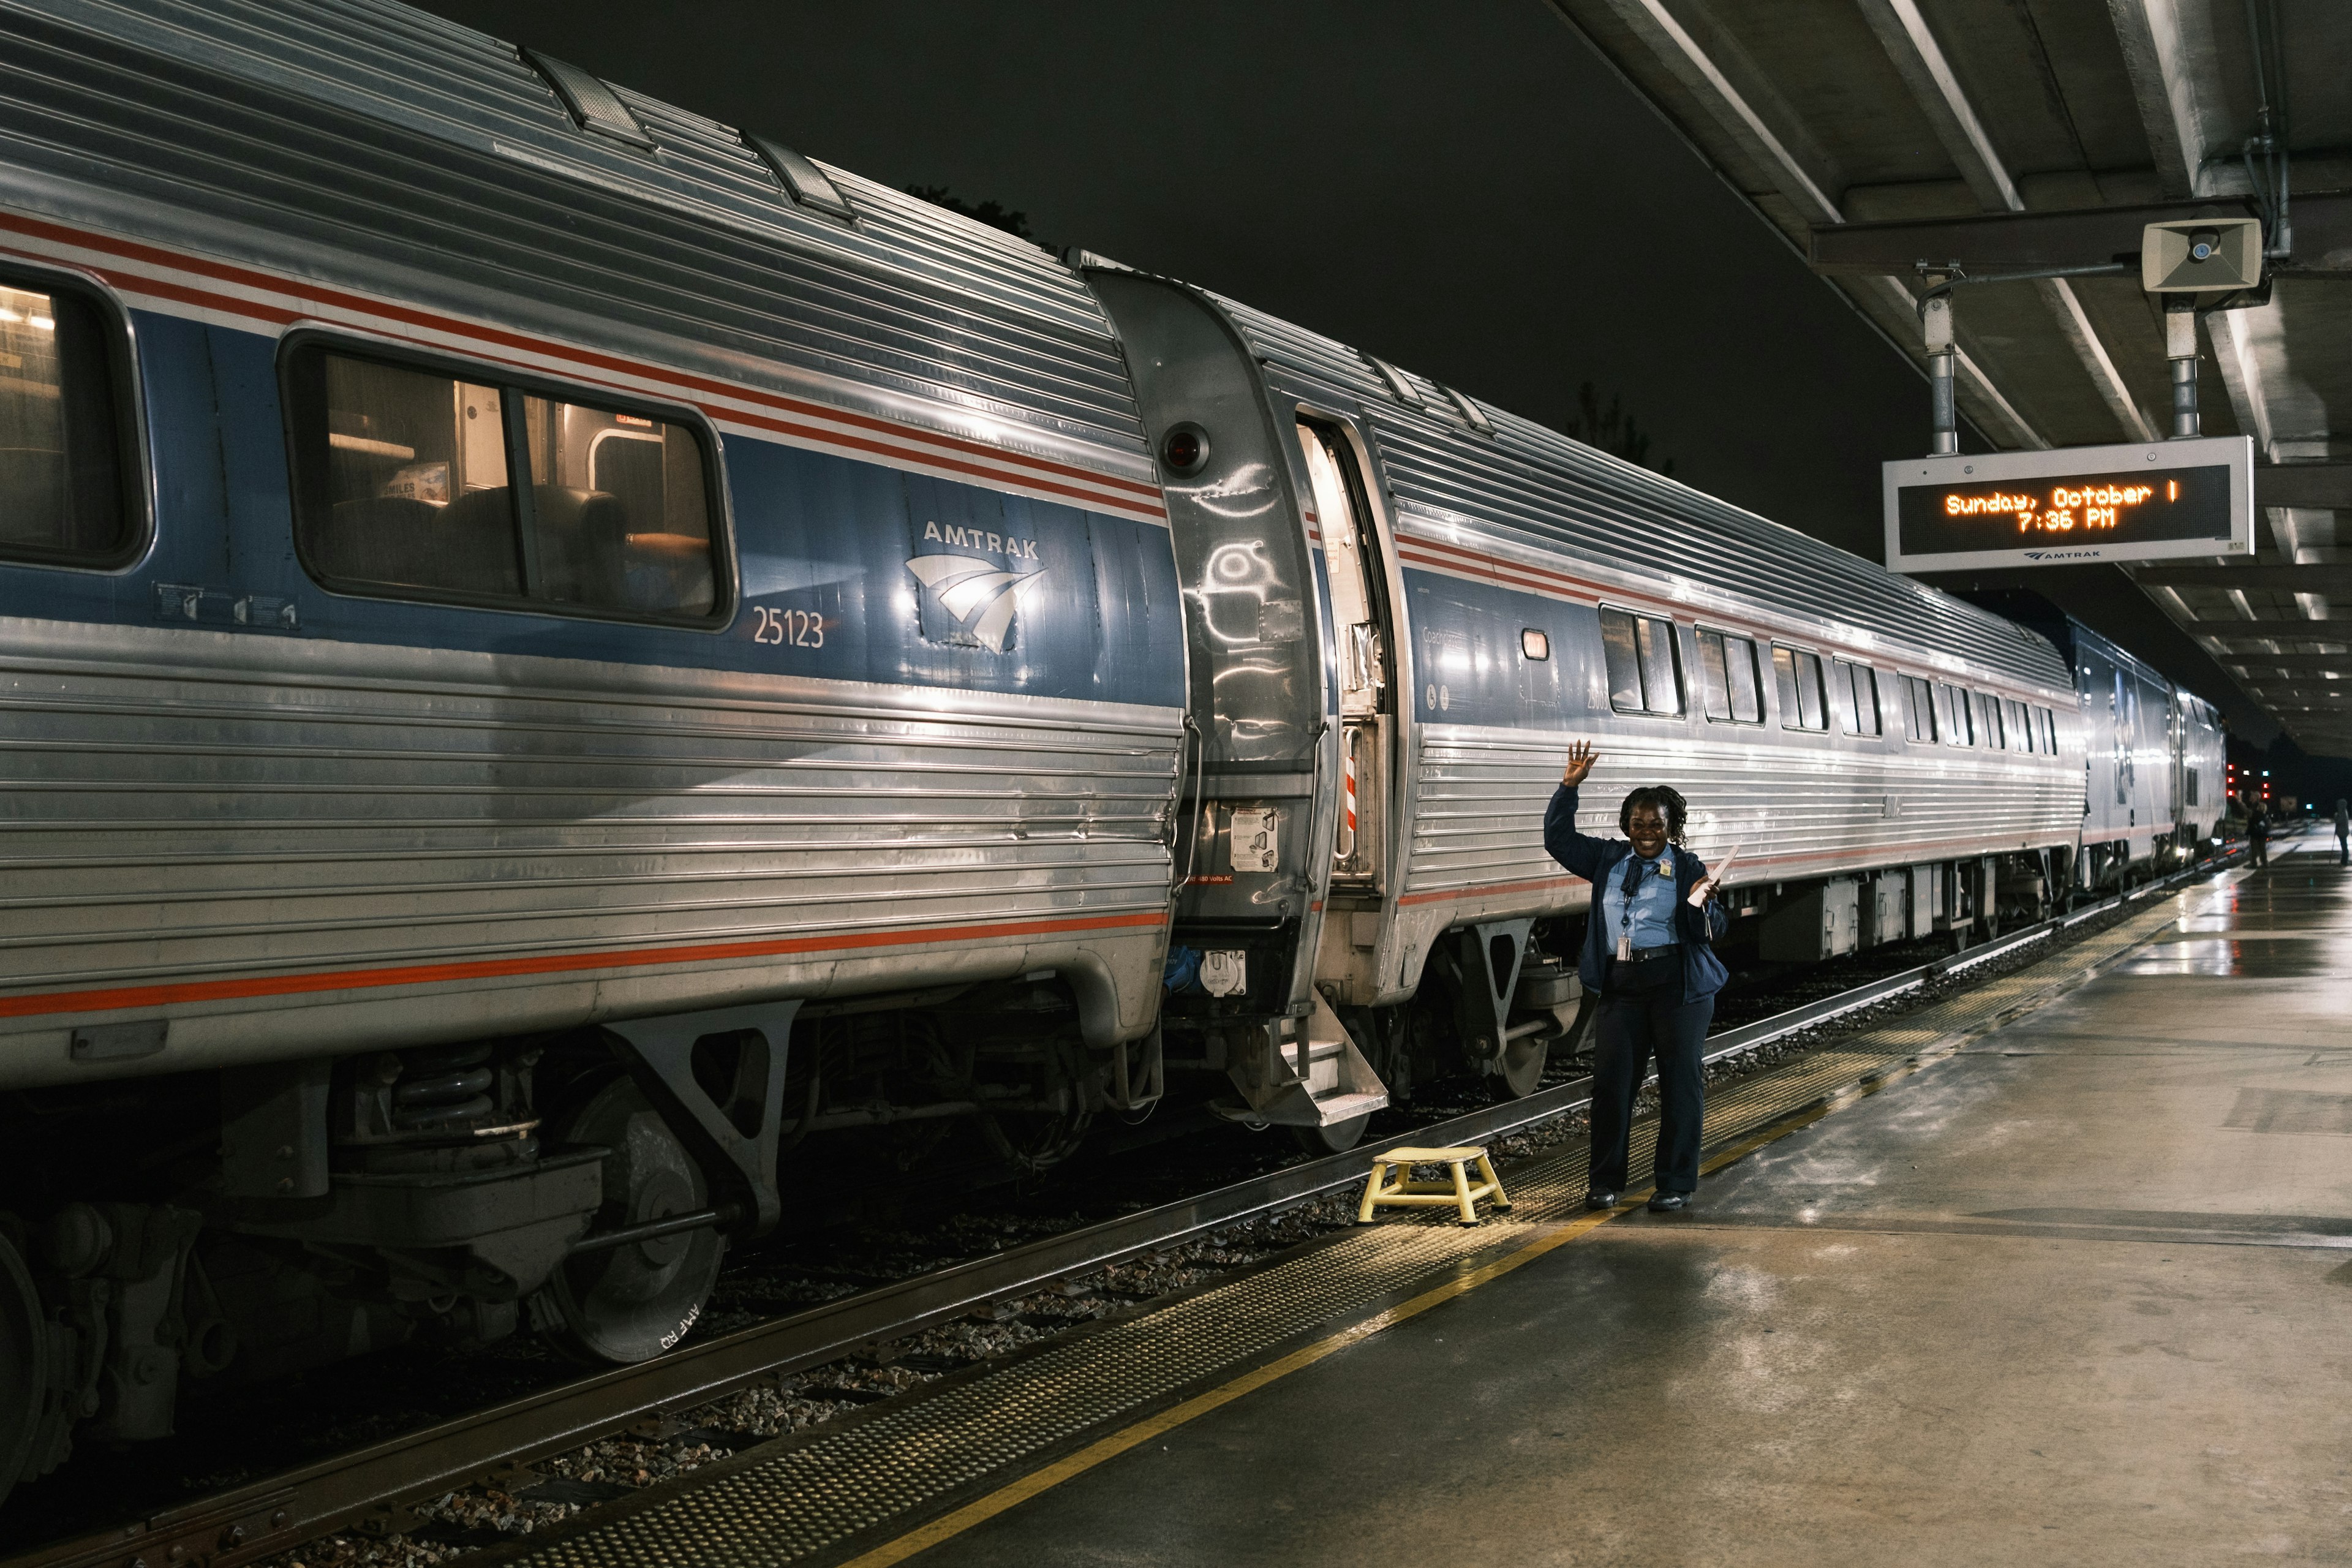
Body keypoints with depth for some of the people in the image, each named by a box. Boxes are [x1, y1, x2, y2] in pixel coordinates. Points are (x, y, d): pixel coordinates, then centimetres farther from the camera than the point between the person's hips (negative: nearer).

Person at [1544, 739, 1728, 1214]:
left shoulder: (1686, 867, -1)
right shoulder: (1608, 860, 11)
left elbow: (1712, 931, -5)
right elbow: (1558, 839, 13)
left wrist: (1700, 905, -27)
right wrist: (1569, 787, 4)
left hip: (1678, 984, -3)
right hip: (1621, 985, 3)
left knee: (1679, 1083, 2)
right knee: (1611, 1080, 1)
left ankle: (1676, 1184, 11)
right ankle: (1605, 1180, 11)